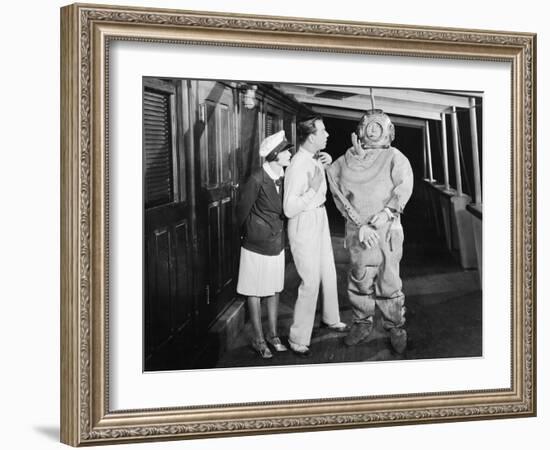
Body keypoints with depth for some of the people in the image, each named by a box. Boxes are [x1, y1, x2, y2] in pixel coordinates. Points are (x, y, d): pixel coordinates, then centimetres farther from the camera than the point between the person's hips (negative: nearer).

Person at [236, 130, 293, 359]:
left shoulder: (283, 178, -1)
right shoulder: (257, 180, -21)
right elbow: (242, 211, -9)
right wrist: (251, 233, 3)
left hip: (277, 244, 6)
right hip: (257, 246, -6)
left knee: (274, 290, 15)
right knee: (255, 293, 7)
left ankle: (273, 334, 29)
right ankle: (258, 339, 18)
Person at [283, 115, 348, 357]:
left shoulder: (315, 158, 1)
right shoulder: (297, 166, -25)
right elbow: (289, 209, -27)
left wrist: (326, 162, 7)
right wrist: (313, 189, -30)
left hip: (321, 219, 9)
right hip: (304, 224, -9)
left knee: (329, 273, 21)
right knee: (311, 282, -6)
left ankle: (330, 318, 43)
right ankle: (298, 339, 6)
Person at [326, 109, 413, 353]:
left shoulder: (394, 157, 6)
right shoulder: (347, 161, 7)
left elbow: (404, 186, -6)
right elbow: (341, 195, -1)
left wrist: (387, 211, -19)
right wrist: (360, 224, -11)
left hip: (387, 229, -1)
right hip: (357, 229, 2)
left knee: (389, 280, 0)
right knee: (359, 278, 7)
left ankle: (395, 327, 14)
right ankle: (362, 323, 24)